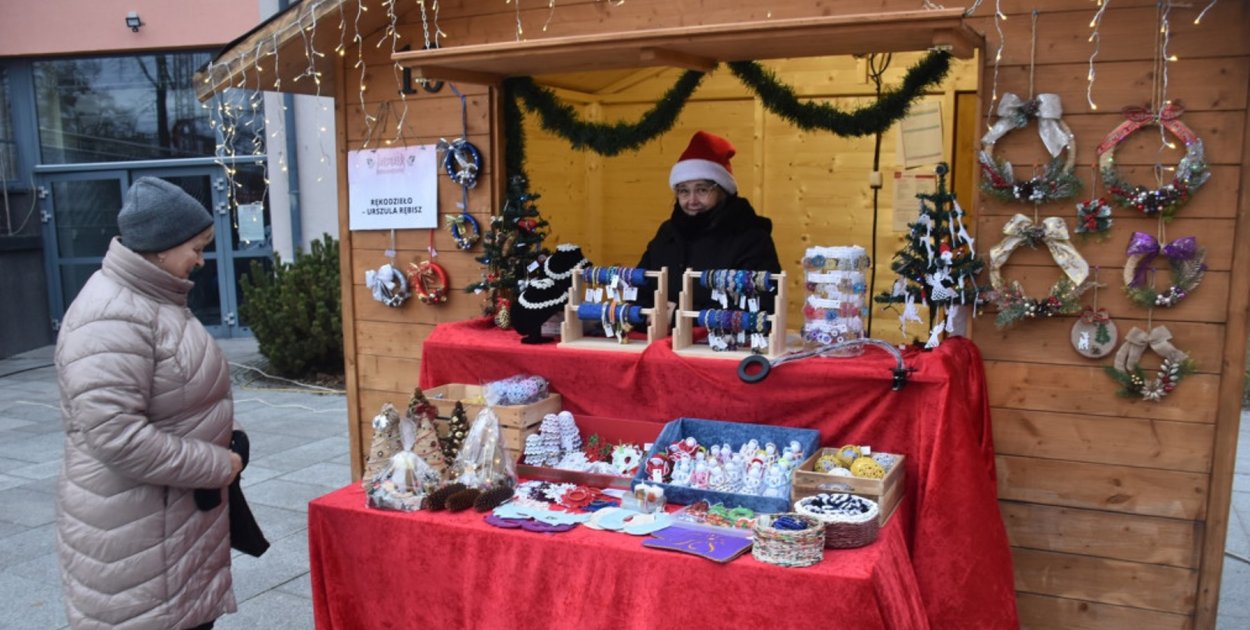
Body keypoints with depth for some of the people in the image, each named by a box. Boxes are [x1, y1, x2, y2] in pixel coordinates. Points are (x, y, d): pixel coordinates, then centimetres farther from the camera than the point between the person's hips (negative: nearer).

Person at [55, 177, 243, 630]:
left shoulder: (156, 298, 10)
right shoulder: (113, 318, -23)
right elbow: (114, 435, -28)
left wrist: (218, 456, 9)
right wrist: (215, 466, -20)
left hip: (181, 509, 9)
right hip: (134, 531, -9)